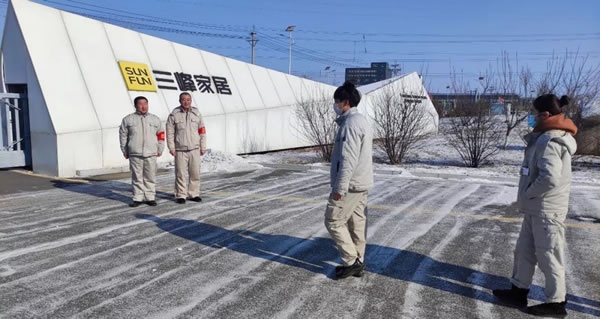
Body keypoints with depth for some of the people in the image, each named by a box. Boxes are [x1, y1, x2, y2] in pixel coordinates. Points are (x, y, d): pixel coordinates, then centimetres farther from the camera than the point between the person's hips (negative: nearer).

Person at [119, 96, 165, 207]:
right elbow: (123, 135, 10)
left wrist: (160, 150, 9)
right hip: (135, 154, -1)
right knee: (137, 177, 3)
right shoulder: (128, 119, 6)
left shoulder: (155, 119, 10)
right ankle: (138, 198, 11)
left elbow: (160, 135, 12)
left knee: (150, 177, 3)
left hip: (151, 154, 1)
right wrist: (125, 151, 8)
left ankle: (150, 197, 12)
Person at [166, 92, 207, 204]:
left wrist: (203, 147, 7)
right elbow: (170, 132, 0)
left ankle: (194, 194, 18)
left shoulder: (197, 114, 7)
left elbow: (202, 131, 10)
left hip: (194, 150, 3)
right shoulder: (174, 115, -1)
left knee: (195, 173, 6)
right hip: (180, 150, -2)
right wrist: (171, 148, -5)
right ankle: (180, 195, 11)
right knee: (180, 174, 1)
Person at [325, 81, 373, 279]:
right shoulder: (361, 121, 16)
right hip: (361, 183, 10)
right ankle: (357, 263, 20)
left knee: (333, 221, -1)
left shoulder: (351, 123, -18)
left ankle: (351, 261, 4)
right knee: (357, 223, 13)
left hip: (350, 184, -10)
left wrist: (340, 187, -22)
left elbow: (348, 159, -24)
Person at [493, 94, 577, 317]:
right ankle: (519, 291, 29)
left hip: (546, 209, -10)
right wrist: (528, 196, 9)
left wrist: (528, 193, -15)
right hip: (536, 207, 10)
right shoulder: (547, 137, 10)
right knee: (524, 250, 17)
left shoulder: (550, 141, -22)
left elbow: (550, 177, -31)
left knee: (548, 255, 5)